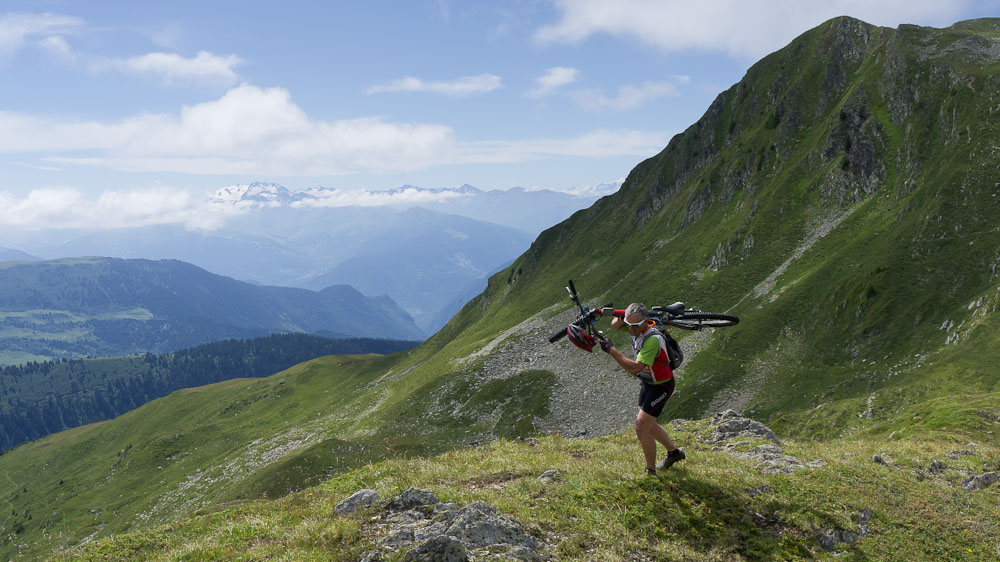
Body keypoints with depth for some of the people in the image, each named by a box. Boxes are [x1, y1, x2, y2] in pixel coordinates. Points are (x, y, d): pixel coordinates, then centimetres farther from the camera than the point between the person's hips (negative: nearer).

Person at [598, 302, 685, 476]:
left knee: (641, 428, -8)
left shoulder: (652, 339, -34)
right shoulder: (637, 327, -9)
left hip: (661, 386, -9)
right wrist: (620, 318, -18)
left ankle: (650, 471, 9)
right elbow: (615, 325, 5)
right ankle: (674, 452, 44)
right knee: (648, 425, 22)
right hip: (648, 382, 9)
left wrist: (612, 350, -39)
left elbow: (634, 368, -39)